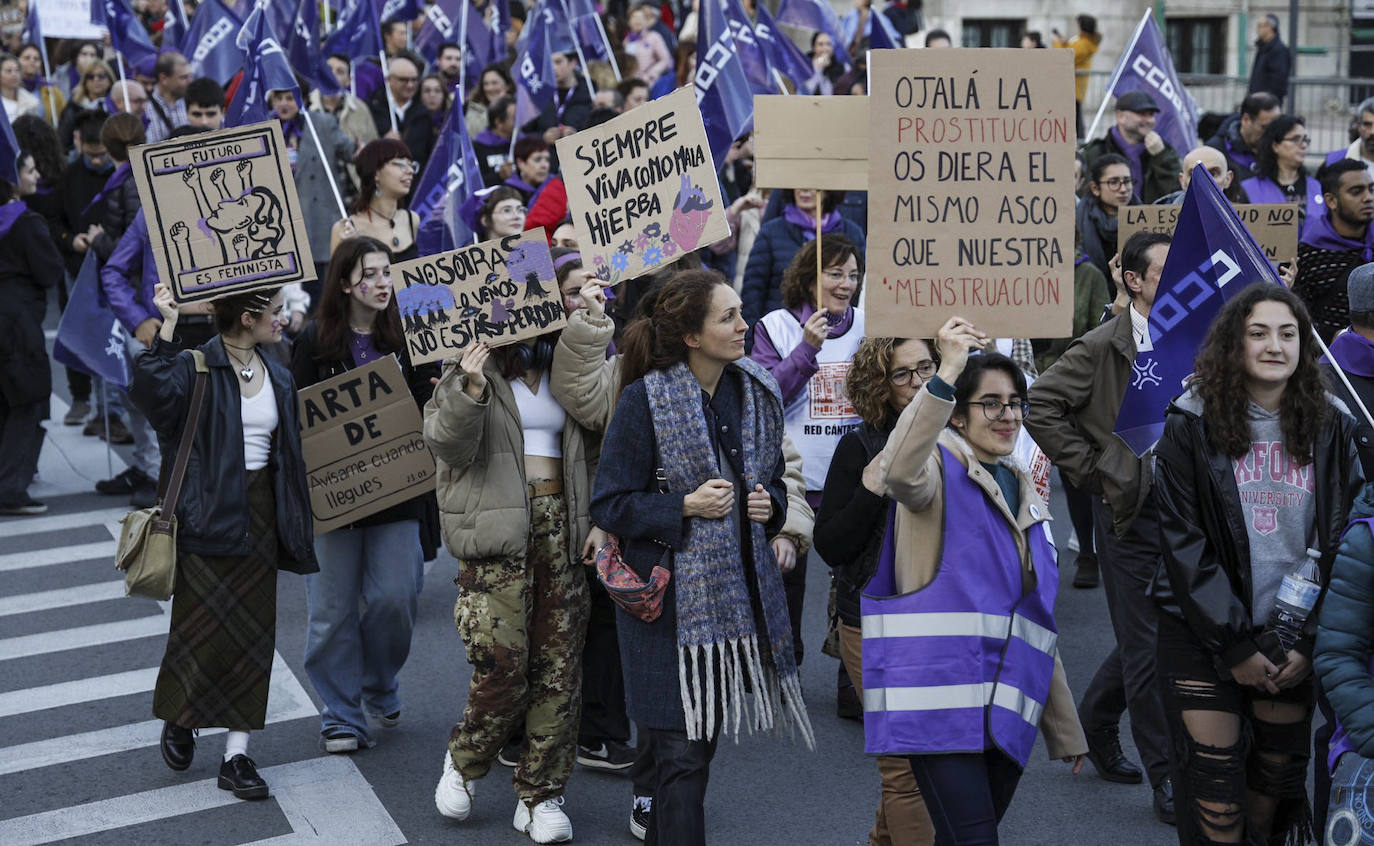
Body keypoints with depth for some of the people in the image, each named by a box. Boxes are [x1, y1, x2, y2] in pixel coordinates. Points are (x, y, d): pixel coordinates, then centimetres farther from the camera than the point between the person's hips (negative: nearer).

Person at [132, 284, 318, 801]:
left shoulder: (278, 377, 11)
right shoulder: (197, 368, -9)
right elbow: (150, 392, -30)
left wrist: (295, 522, 11)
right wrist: (166, 328, -32)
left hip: (260, 513, 6)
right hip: (208, 514, -5)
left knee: (253, 633, 4)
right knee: (203, 627, -3)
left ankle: (237, 755, 11)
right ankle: (177, 716, 28)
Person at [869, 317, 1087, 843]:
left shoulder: (1024, 497, 19)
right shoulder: (940, 470, -2)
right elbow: (899, 472, -30)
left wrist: (1065, 730, 24)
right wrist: (947, 374, -36)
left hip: (1005, 714, 7)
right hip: (941, 695, -7)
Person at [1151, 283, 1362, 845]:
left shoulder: (1330, 430, 4)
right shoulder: (1192, 425, -4)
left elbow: (1344, 541, 3)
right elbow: (1183, 541, -7)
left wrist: (1311, 641, -6)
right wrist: (1233, 645, -11)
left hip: (1292, 639, 3)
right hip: (1203, 635, -3)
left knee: (1279, 779, 9)